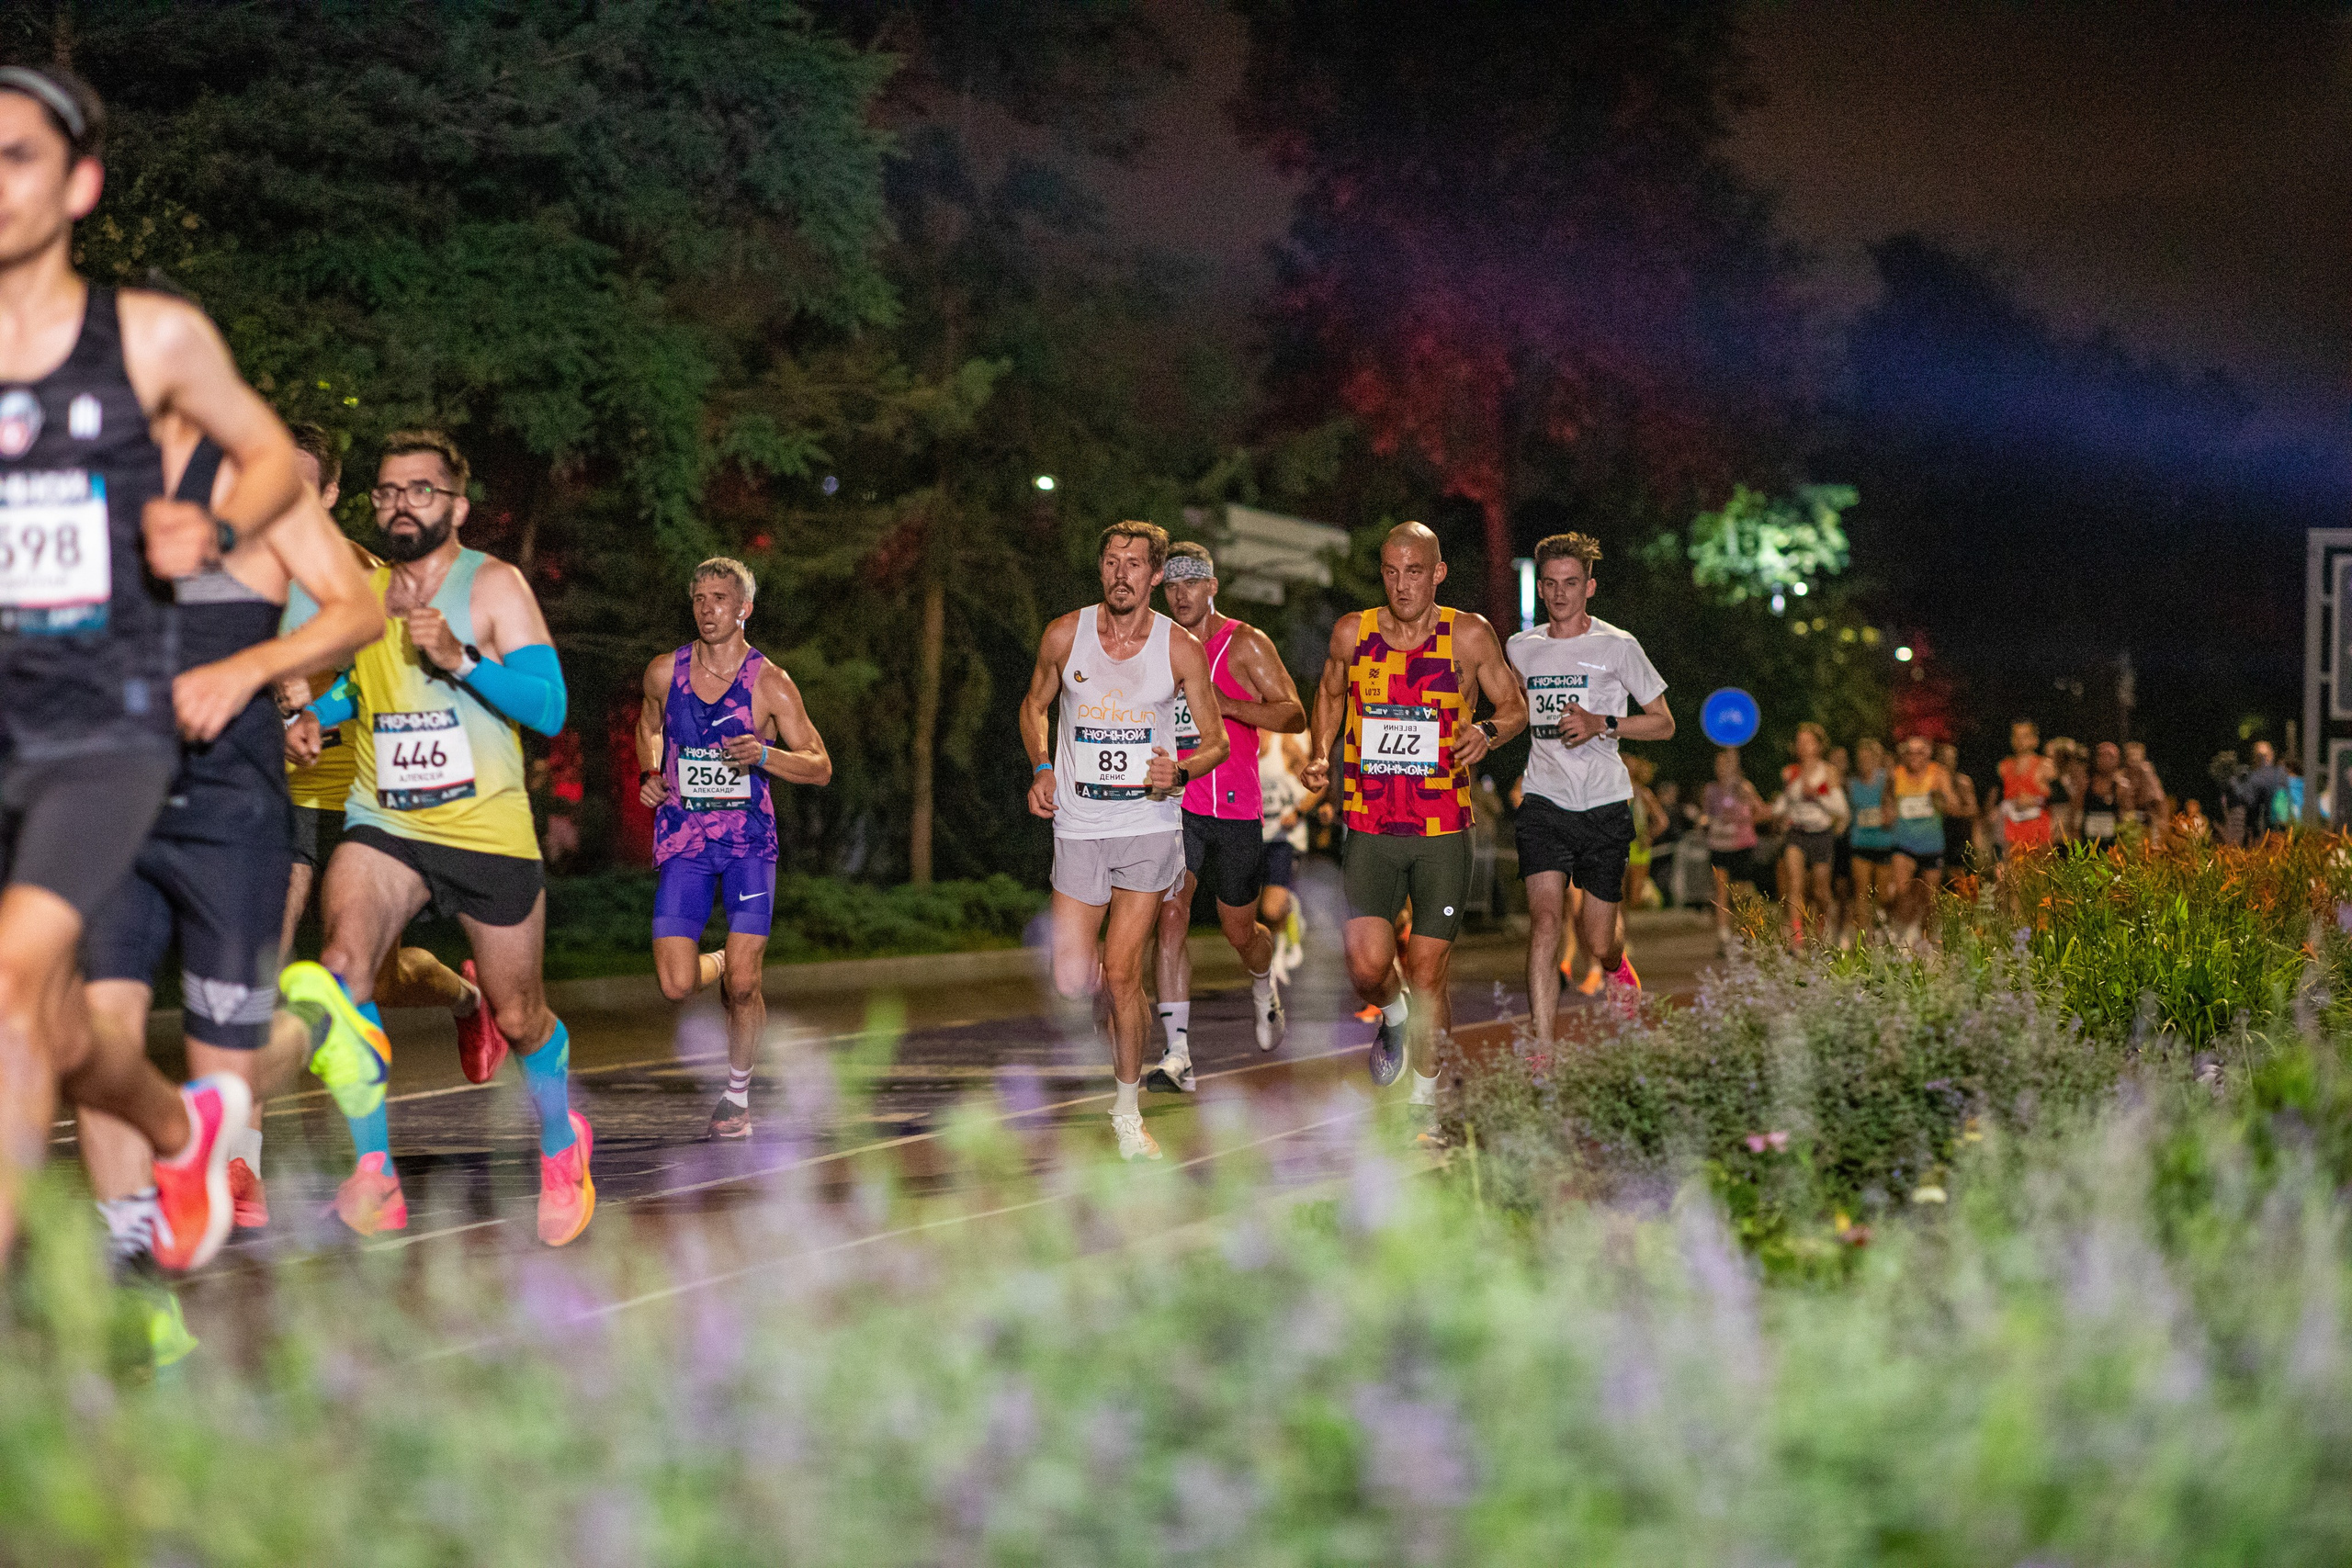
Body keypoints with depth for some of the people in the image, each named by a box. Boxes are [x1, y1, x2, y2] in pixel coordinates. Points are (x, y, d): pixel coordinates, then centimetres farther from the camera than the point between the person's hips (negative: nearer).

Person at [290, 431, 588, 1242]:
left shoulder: (495, 586, -5)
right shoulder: (360, 590, 8)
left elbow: (550, 707, -13)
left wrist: (461, 658, -26)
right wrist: (318, 713, 6)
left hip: (489, 832, -3)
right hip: (382, 823, 3)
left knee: (520, 1018, 10)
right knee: (342, 963, -26)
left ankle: (561, 1145, 41)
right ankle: (374, 1175, -24)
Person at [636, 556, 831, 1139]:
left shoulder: (770, 683, -6)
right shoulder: (664, 671, 2)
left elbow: (820, 768, -4)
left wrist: (763, 755, -22)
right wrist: (650, 774, 6)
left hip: (748, 840, -2)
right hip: (683, 840, 2)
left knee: (742, 986, -8)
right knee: (677, 986, -10)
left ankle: (738, 1095, 16)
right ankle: (724, 962, 27)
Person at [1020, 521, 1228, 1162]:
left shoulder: (1180, 648, -5)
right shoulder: (1065, 635, -1)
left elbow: (1217, 741, 3)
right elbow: (1034, 706, 16)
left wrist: (1180, 772, -18)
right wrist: (1041, 767, -1)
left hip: (1149, 825, -2)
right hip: (1078, 827, 2)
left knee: (1121, 974, -5)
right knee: (1072, 983, -4)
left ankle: (1127, 1111, 12)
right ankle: (1122, 995, 34)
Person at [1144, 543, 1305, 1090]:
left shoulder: (1246, 644, -2)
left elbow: (1294, 716, -9)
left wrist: (1223, 704, -21)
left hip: (1235, 809, -2)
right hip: (1173, 805, 2)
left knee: (1239, 930, 10)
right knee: (1171, 914, -16)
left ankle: (1263, 987, 48)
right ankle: (1178, 1055, -18)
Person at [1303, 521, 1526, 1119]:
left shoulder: (1469, 635, -4)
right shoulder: (1352, 633, 0)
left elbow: (1515, 706, 7)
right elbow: (1330, 692, 21)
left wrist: (1487, 731, -15)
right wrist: (1319, 755, 5)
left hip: (1443, 834, -1)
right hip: (1370, 831, 1)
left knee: (1427, 976, 2)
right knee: (1367, 967, -13)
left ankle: (1424, 1095, 25)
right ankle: (1393, 1016, 25)